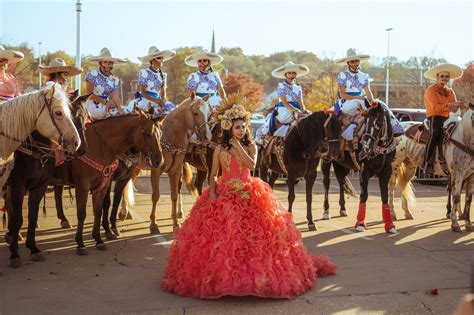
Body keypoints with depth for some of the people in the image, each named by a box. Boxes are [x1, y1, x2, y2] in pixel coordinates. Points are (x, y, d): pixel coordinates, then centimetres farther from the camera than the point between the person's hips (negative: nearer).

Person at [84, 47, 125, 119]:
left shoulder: (115, 80, 6)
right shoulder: (92, 75, -6)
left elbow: (115, 97, -3)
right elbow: (89, 94, -9)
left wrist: (121, 111, -19)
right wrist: (105, 101, -16)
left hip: (105, 110, 5)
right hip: (92, 109, -5)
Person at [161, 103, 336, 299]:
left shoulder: (250, 147, 4)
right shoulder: (220, 149, 4)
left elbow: (252, 165, -16)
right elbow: (213, 175, 6)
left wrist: (239, 148, -15)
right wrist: (212, 193, -9)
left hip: (248, 195, 0)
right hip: (224, 195, 0)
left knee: (252, 231, -6)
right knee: (222, 235, -5)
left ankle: (255, 271, 8)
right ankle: (221, 274, 9)